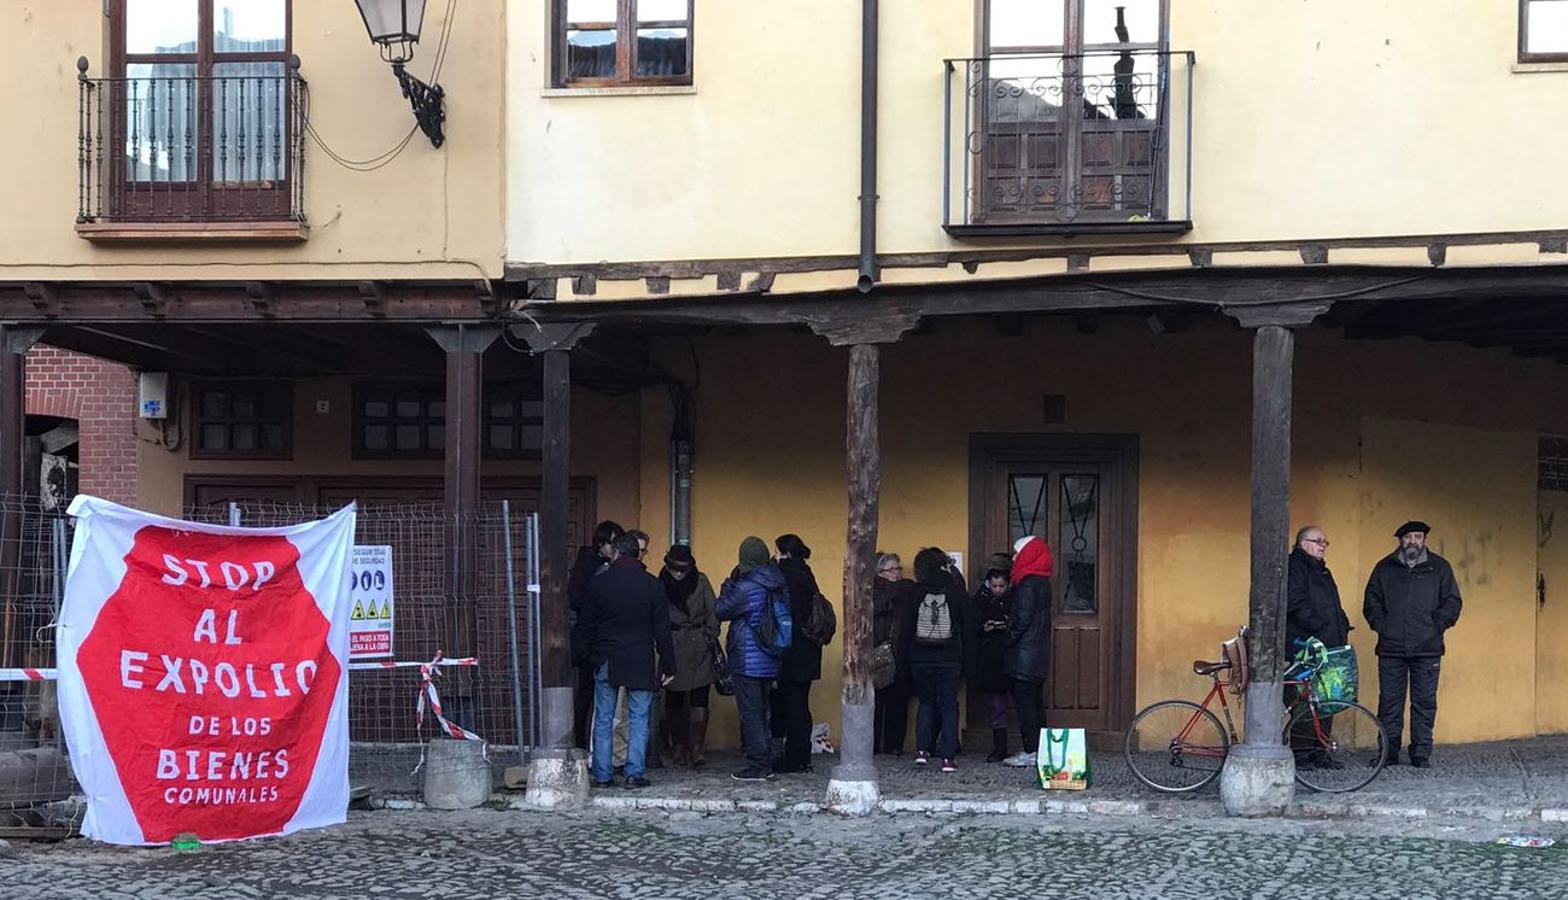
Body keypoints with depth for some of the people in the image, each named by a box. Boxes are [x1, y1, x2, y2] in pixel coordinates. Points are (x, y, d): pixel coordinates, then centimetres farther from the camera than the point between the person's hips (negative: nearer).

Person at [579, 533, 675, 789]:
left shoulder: (598, 582, -1)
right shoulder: (652, 585, -2)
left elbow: (587, 624, 4)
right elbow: (662, 629, -1)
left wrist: (590, 655, 15)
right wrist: (667, 664, 3)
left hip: (605, 661, 1)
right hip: (640, 662, -1)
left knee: (603, 720, 7)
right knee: (639, 719, 4)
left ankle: (602, 775, 7)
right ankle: (635, 773, -1)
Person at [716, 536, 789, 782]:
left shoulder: (745, 588, -18)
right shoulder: (779, 585, 4)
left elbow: (721, 611, -7)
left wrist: (728, 584, 5)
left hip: (747, 661, -7)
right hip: (770, 661, 7)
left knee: (750, 713, -3)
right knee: (762, 712, 15)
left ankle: (757, 766, -4)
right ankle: (765, 764, 18)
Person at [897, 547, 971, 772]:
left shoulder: (914, 594, 0)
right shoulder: (956, 594, 1)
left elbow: (905, 631, 1)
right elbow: (967, 631, 3)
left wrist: (903, 661, 6)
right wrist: (967, 661, 7)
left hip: (920, 660, 1)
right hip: (949, 661, -1)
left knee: (926, 703, 16)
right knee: (949, 705, 4)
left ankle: (922, 750, 6)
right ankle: (948, 757, -3)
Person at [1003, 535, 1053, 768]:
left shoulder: (1027, 583, -15)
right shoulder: (1042, 582, 14)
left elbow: (1022, 619, -20)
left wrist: (1009, 641, -10)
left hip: (1023, 655, -10)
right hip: (1038, 655, 10)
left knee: (1025, 702, -7)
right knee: (1035, 702, 13)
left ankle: (1031, 751, -8)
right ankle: (1039, 749, 16)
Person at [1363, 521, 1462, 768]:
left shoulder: (1439, 568, 9)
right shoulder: (1385, 568, 12)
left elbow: (1453, 602, 7)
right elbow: (1371, 601, 14)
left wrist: (1436, 627, -3)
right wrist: (1381, 626, 1)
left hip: (1427, 648, -1)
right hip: (1391, 648, 1)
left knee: (1425, 702, 0)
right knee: (1389, 701, 1)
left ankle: (1421, 753, 5)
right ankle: (1388, 752, 7)